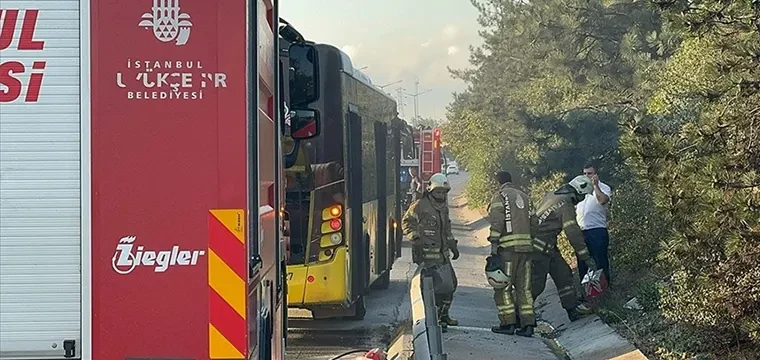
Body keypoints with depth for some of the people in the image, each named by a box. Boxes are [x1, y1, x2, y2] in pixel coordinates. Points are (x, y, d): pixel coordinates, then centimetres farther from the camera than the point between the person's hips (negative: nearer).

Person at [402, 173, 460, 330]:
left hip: (442, 253, 9)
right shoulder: (420, 206, -10)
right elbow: (407, 222, -7)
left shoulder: (443, 208, 17)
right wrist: (415, 239, -17)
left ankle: (443, 314, 26)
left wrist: (452, 245, 25)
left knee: (450, 282, 12)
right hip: (426, 254, -9)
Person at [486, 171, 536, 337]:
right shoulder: (525, 197, 21)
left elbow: (497, 220, -12)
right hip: (527, 245, 6)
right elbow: (531, 222, 17)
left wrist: (494, 244, -13)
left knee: (503, 286, 1)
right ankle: (527, 324, 4)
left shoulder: (499, 196, 1)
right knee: (523, 287, 9)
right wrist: (532, 248, 18)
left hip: (508, 246, -6)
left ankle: (508, 323, -2)